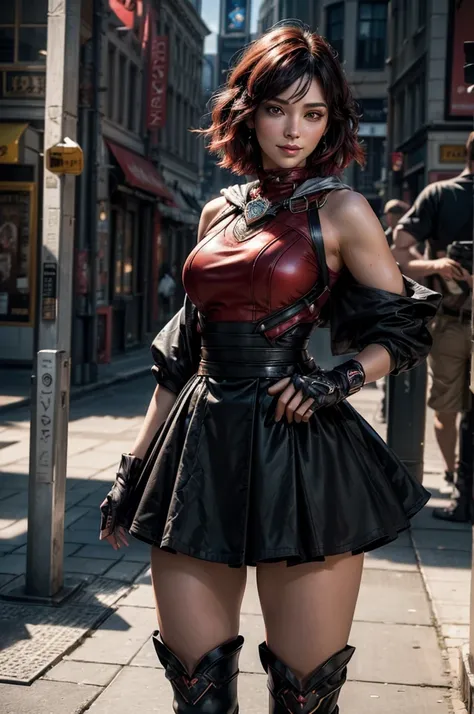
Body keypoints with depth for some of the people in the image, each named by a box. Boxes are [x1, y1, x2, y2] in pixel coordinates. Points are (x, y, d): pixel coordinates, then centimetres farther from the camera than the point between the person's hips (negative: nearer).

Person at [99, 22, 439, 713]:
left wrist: (340, 380, -14)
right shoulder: (219, 213, 14)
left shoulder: (341, 210, 1)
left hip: (299, 450, -4)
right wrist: (135, 466, 16)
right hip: (202, 450, 4)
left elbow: (406, 330, 5)